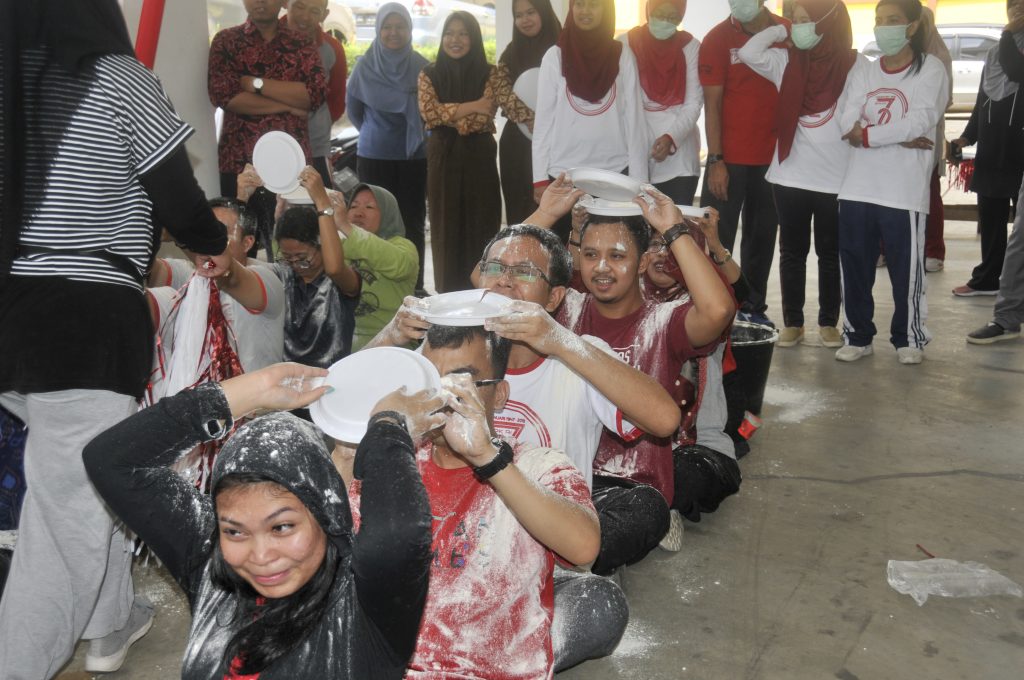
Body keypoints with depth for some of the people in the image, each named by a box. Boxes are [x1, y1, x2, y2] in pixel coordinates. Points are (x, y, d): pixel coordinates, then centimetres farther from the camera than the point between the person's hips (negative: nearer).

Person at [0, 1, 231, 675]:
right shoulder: (119, 78, -8)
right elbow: (177, 199, -6)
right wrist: (216, 245, 15)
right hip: (87, 320, -7)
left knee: (94, 477, 24)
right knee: (73, 517, 3)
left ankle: (109, 622, 41)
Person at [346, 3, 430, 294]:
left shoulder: (421, 66, -1)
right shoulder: (365, 66, 0)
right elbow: (353, 108, 13)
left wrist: (417, 133, 3)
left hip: (414, 156, 0)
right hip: (374, 157, 0)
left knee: (412, 223, 4)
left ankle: (414, 287, 12)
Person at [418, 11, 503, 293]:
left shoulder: (488, 72, 3)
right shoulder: (429, 74, 6)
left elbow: (485, 116, -10)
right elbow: (428, 112, -9)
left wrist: (448, 115, -12)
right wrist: (471, 106, -12)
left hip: (479, 156, -1)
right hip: (443, 157, 1)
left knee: (481, 226, 1)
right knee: (446, 228, 3)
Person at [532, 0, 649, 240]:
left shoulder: (623, 56, 4)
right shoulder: (555, 56, 3)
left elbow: (634, 119, 3)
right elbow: (543, 120, 3)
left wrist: (638, 179, -2)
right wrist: (540, 177, -3)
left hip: (615, 172, 0)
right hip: (564, 172, 0)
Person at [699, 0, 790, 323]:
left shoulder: (788, 33, 4)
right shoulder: (718, 38, -3)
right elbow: (712, 103, -5)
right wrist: (715, 161, -12)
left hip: (773, 157, 3)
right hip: (729, 158, -3)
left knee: (763, 237, 10)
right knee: (717, 240, -1)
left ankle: (754, 307, 20)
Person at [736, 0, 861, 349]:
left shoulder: (854, 65, -4)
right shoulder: (786, 62, 5)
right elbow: (748, 53, -8)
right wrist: (779, 30, -2)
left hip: (837, 178, -2)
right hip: (790, 175, 3)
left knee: (830, 253, 9)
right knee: (792, 251, 9)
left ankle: (828, 322, 20)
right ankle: (792, 322, 18)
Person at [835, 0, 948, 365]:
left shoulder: (930, 69, 1)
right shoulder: (861, 73, 13)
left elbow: (921, 122, -13)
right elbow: (848, 124, -2)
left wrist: (868, 135, -9)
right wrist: (900, 137, -12)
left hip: (904, 191, -4)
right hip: (857, 189, 4)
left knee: (906, 269, 2)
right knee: (854, 266, 7)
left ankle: (909, 337, 19)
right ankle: (857, 335, 20)